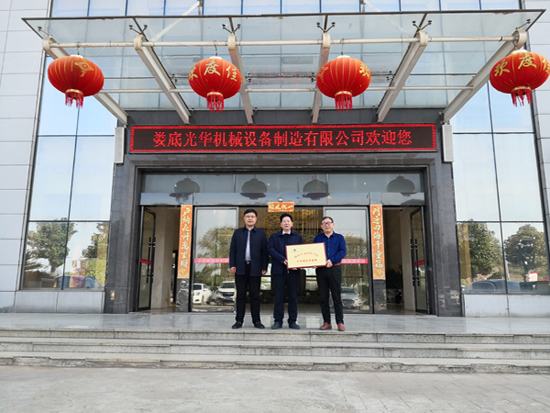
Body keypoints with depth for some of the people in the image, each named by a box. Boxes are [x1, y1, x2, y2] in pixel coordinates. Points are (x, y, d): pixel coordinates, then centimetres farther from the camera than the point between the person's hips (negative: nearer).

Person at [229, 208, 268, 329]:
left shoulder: (261, 233, 8)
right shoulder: (237, 232, 12)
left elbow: (264, 251, 4)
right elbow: (232, 250, 8)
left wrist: (264, 267, -3)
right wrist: (232, 265, -2)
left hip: (255, 268, -1)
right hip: (240, 268, 1)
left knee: (255, 295, 3)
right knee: (240, 295, 5)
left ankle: (256, 321, 11)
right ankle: (239, 320, 12)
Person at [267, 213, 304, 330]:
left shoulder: (298, 237, 13)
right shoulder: (274, 236, 10)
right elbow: (270, 249, -4)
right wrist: (283, 260, -16)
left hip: (293, 271, 1)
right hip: (278, 270, -1)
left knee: (293, 296, 4)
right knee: (278, 296, 1)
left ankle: (292, 321, 12)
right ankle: (278, 320, 10)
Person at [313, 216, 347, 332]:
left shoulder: (339, 237, 10)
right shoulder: (317, 238, 15)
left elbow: (343, 251, -3)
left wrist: (332, 260, -17)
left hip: (334, 269, -2)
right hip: (321, 269, 2)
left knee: (337, 297, -3)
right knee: (323, 297, 4)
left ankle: (340, 323, 2)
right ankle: (327, 322, 11)